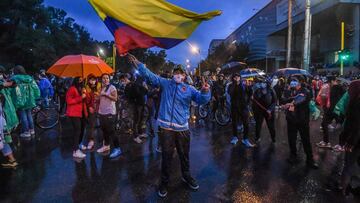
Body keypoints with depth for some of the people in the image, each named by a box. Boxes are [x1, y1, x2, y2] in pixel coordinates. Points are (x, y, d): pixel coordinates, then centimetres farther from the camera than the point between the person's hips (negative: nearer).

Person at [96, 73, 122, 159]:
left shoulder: (112, 87, -7)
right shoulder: (102, 88, 15)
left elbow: (115, 98, -17)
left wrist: (106, 94, -22)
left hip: (110, 113, -8)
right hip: (102, 112, 8)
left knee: (111, 131, -11)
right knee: (104, 130, 15)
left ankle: (117, 149, -6)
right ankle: (106, 146, 29)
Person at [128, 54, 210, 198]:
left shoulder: (189, 89, 8)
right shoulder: (165, 83, 7)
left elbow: (202, 99, -3)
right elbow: (149, 75, 3)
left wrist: (205, 91, -24)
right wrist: (137, 64, -7)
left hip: (182, 128, 2)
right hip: (166, 128, -1)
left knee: (184, 155, 17)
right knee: (166, 156, 8)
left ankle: (186, 176, 40)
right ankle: (164, 182, 26)